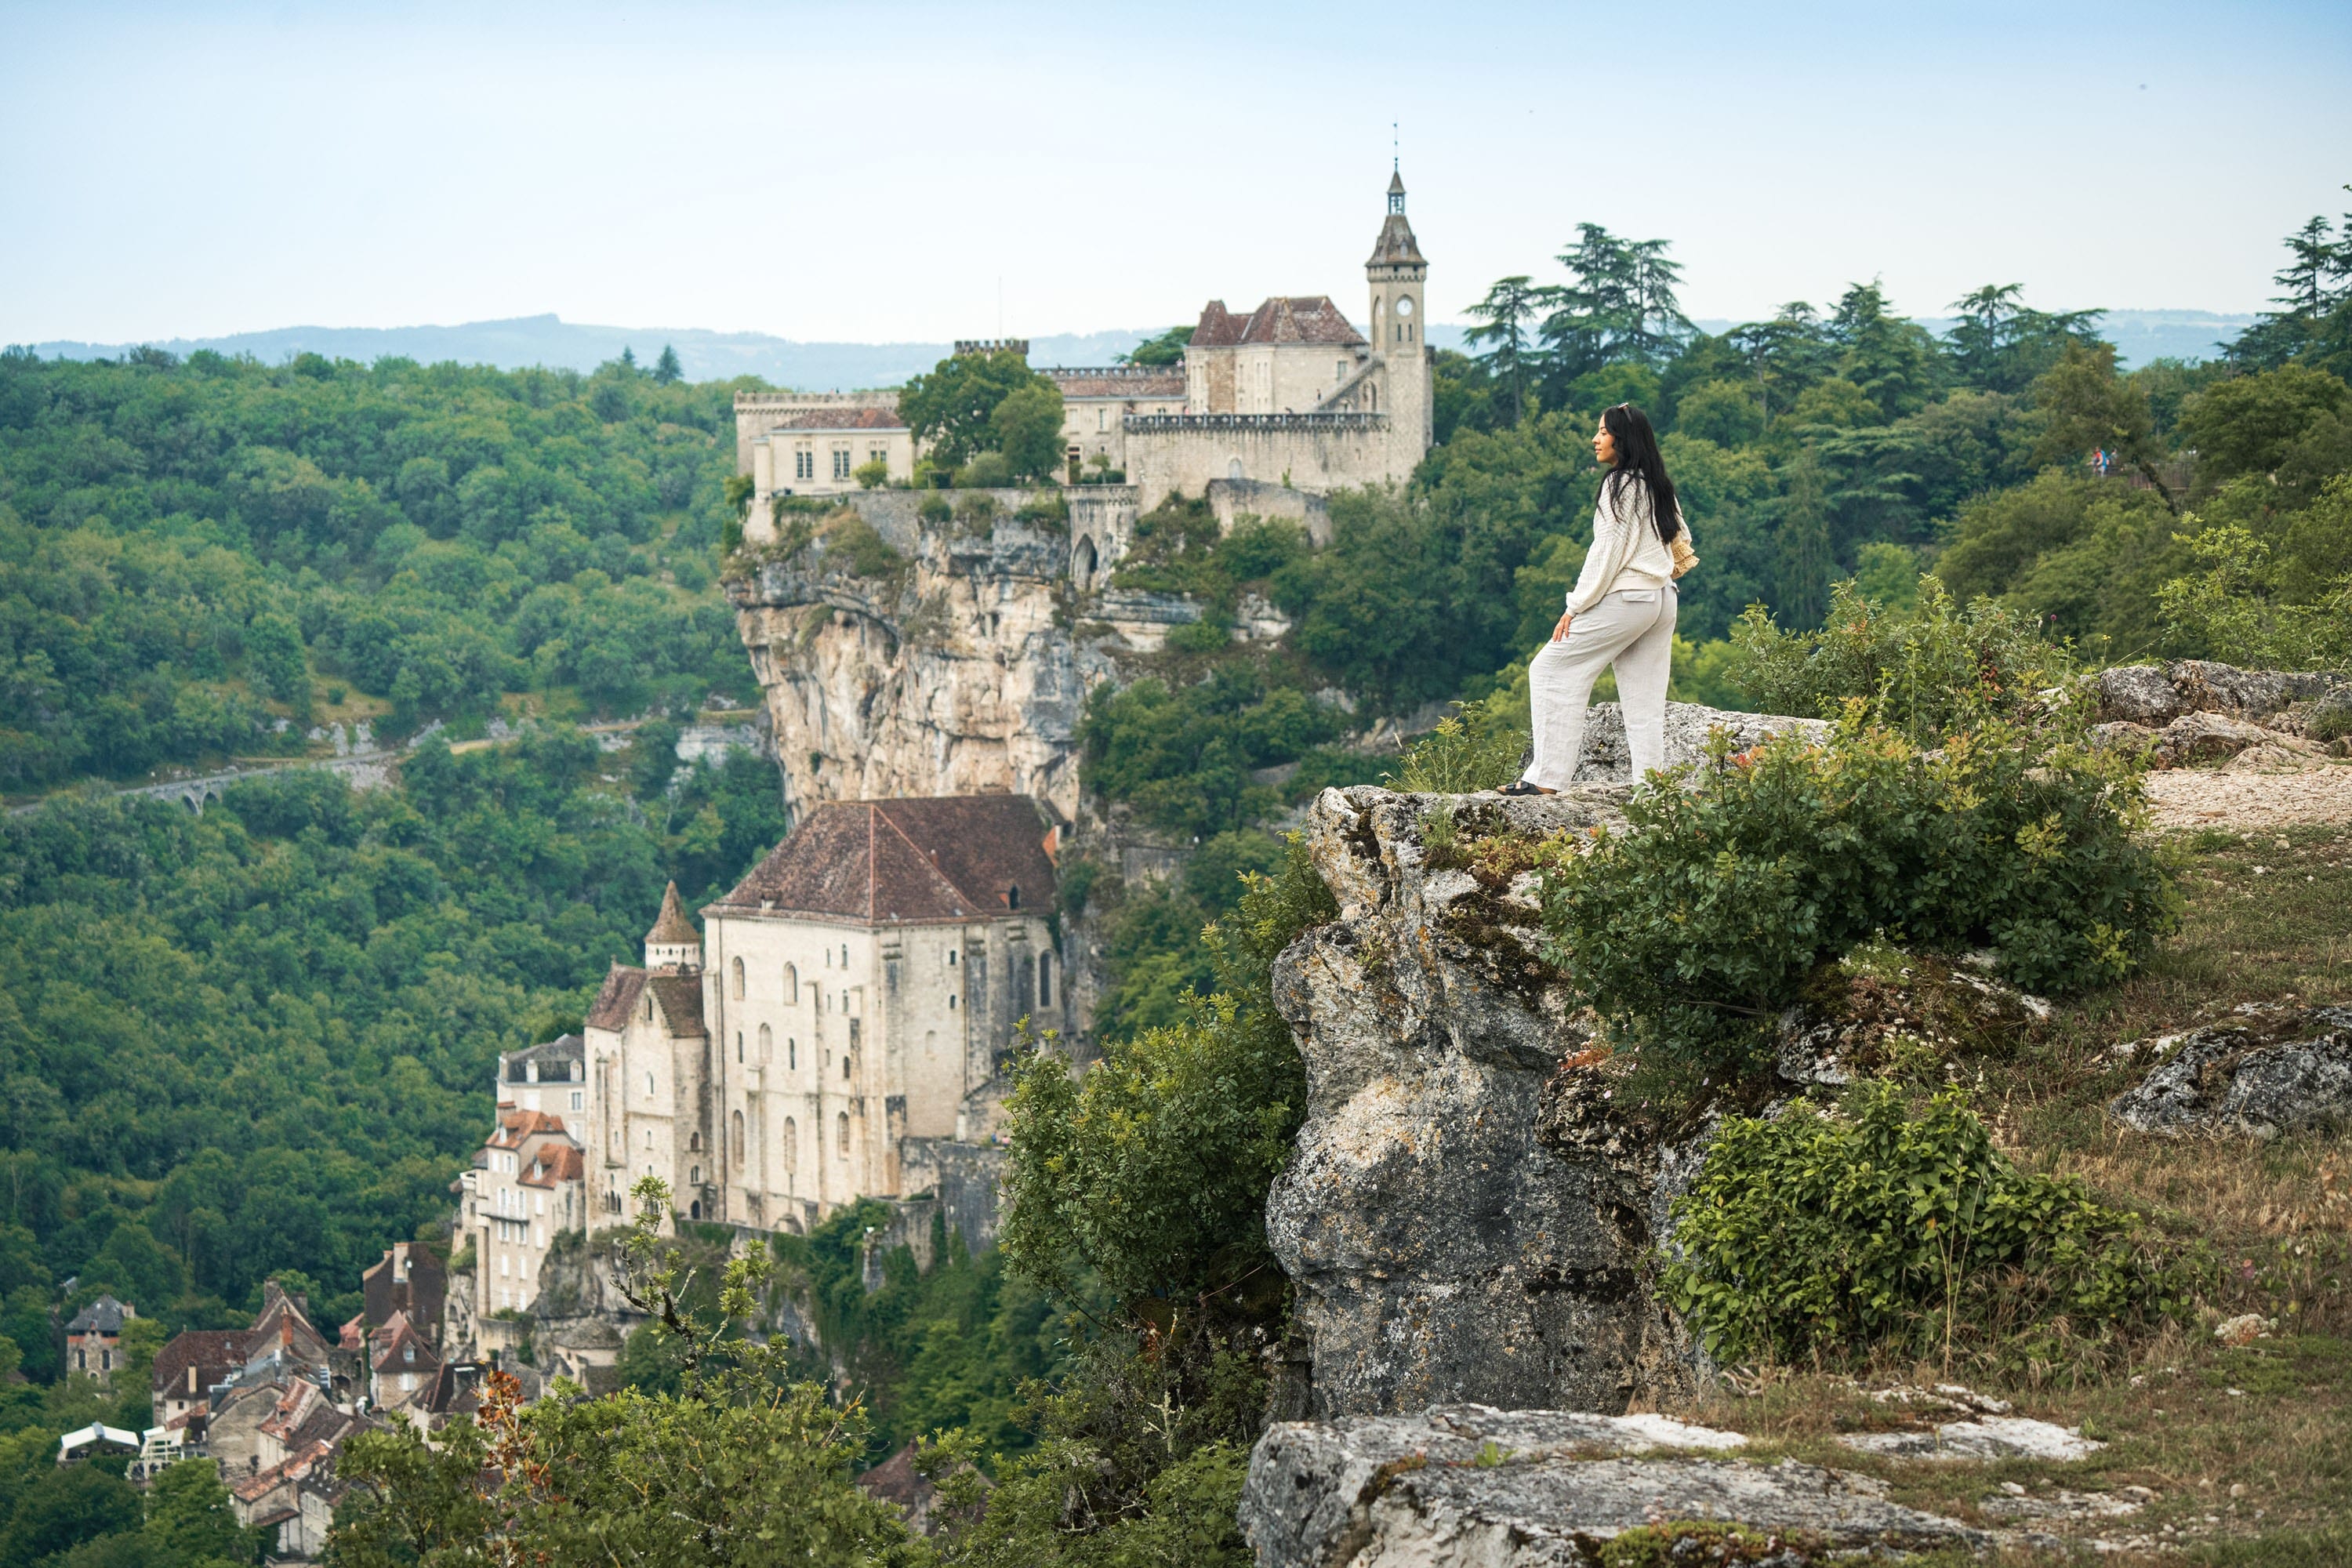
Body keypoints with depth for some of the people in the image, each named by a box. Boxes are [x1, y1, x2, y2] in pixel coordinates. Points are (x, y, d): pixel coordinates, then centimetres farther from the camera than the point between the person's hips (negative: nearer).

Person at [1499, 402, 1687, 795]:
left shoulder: (1621, 483, -11)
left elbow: (1607, 551, -15)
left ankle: (1546, 777, -10)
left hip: (1623, 599, -9)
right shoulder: (1660, 486, 13)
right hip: (1663, 602, 9)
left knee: (1550, 670, -4)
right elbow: (1681, 538, 23)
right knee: (1644, 703, 8)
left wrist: (1576, 607, -13)